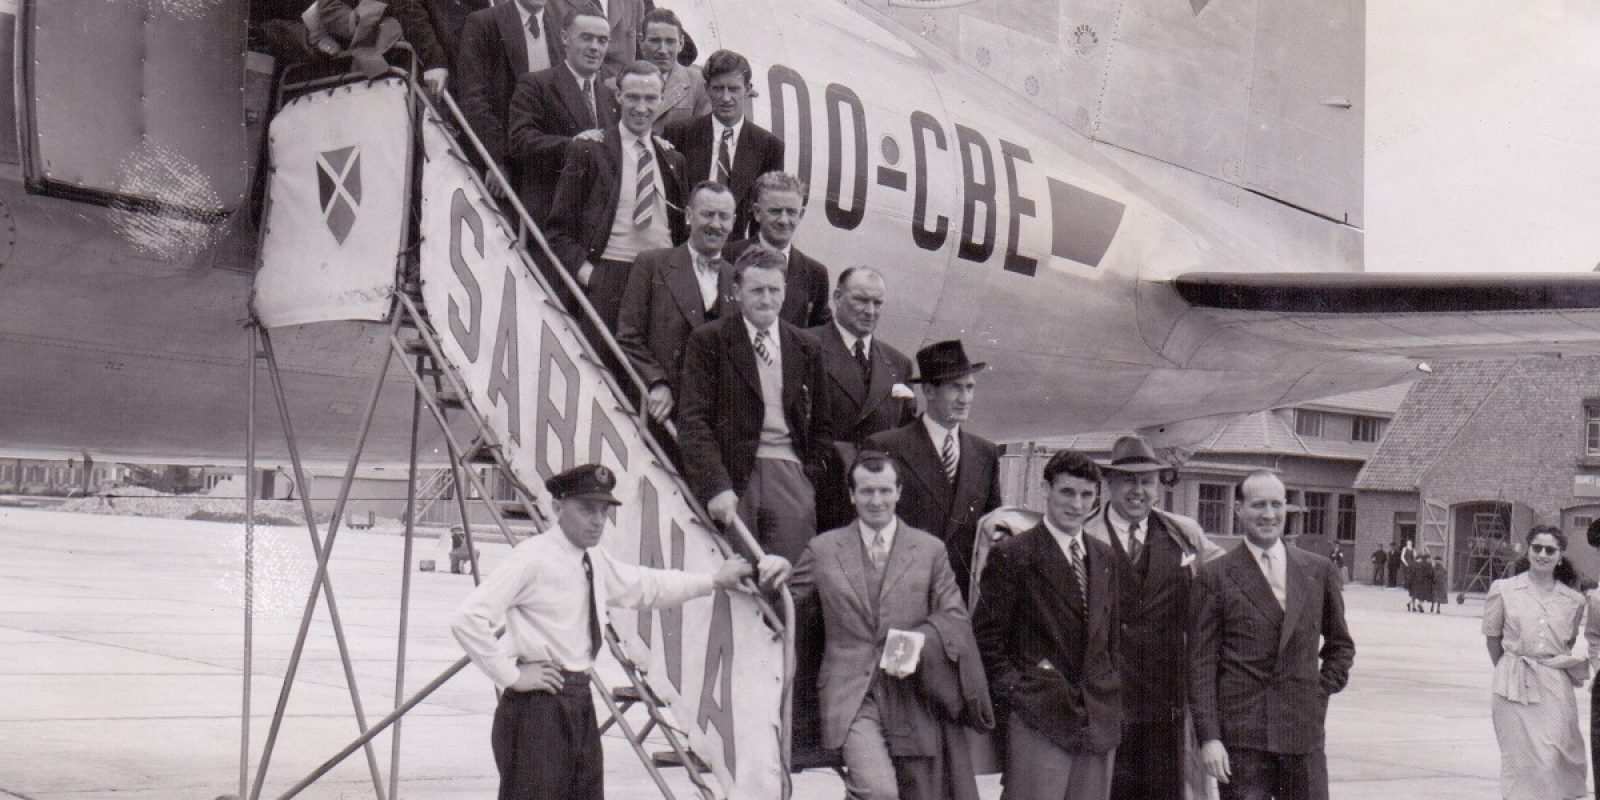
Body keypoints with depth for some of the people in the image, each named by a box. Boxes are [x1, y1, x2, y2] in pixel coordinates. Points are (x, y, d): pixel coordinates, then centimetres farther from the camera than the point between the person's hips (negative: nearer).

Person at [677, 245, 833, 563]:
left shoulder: (805, 348, 16)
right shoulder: (708, 340, 4)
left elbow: (821, 427, 22)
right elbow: (693, 421, -4)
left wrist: (808, 475, 5)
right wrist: (716, 487, -16)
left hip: (790, 475, 3)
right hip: (732, 473, -2)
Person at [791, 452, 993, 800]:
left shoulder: (930, 550, 9)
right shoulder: (822, 550, 9)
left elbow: (955, 618, 5)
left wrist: (918, 643, -12)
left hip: (915, 698, 2)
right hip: (852, 698, -2)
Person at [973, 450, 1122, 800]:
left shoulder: (1105, 557, 15)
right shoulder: (1013, 555, -5)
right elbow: (986, 636, -5)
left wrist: (1113, 691, 11)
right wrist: (1013, 690, -9)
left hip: (1100, 719, 6)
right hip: (1039, 719, -6)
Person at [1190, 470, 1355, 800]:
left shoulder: (1318, 570, 10)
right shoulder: (1215, 576, 0)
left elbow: (1340, 645, 22)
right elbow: (1201, 664, -3)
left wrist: (1322, 691, 8)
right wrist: (1208, 736, -9)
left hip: (1304, 733, 3)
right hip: (1240, 737, -3)